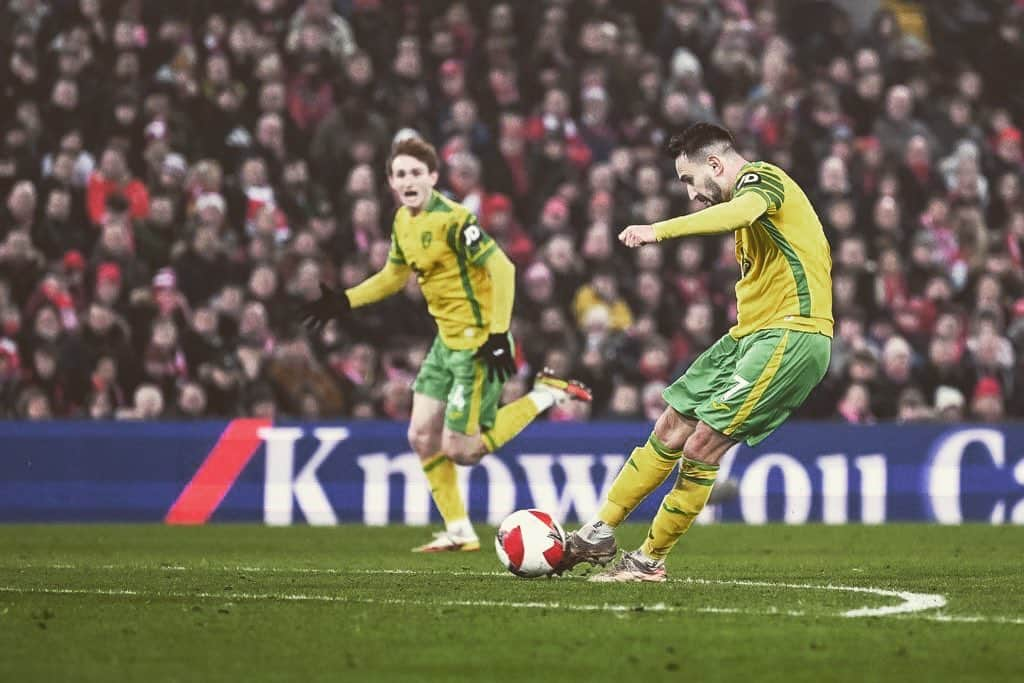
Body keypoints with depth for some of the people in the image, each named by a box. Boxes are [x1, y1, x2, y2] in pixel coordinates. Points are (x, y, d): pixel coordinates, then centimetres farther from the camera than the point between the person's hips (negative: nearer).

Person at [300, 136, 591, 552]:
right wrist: (344, 303, 15)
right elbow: (394, 276, 24)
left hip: (477, 343, -9)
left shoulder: (453, 219, -20)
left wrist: (499, 335, -27)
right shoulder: (403, 222, 7)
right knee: (422, 436, 8)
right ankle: (459, 532, 18)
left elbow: (501, 268, -23)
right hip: (447, 341, 9)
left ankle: (546, 395, 6)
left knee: (461, 451, -6)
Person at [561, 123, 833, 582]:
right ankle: (600, 533, 15)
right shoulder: (753, 189, 23)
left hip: (790, 336, -10)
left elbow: (740, 212, -33)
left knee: (700, 448, -11)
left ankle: (650, 560, 0)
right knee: (670, 431, 9)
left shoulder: (761, 178, -9)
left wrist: (662, 230, -43)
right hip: (749, 336, 10)